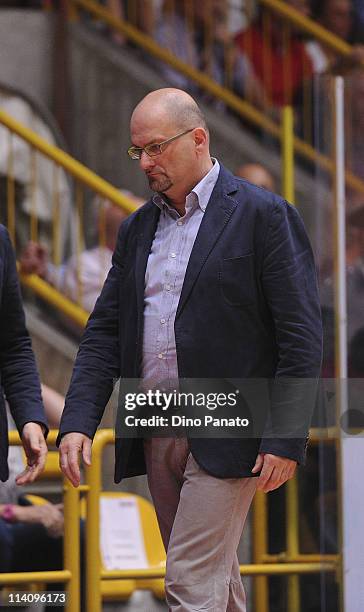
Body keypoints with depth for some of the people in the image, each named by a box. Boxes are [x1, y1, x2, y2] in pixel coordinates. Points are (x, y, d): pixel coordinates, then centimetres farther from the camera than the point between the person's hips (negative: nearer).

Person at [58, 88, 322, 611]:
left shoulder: (263, 215, -6)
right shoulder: (137, 228, 14)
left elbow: (301, 336, -9)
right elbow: (105, 332, 11)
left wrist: (285, 440, -14)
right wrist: (77, 422, -2)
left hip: (224, 434, -7)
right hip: (154, 435, 7)